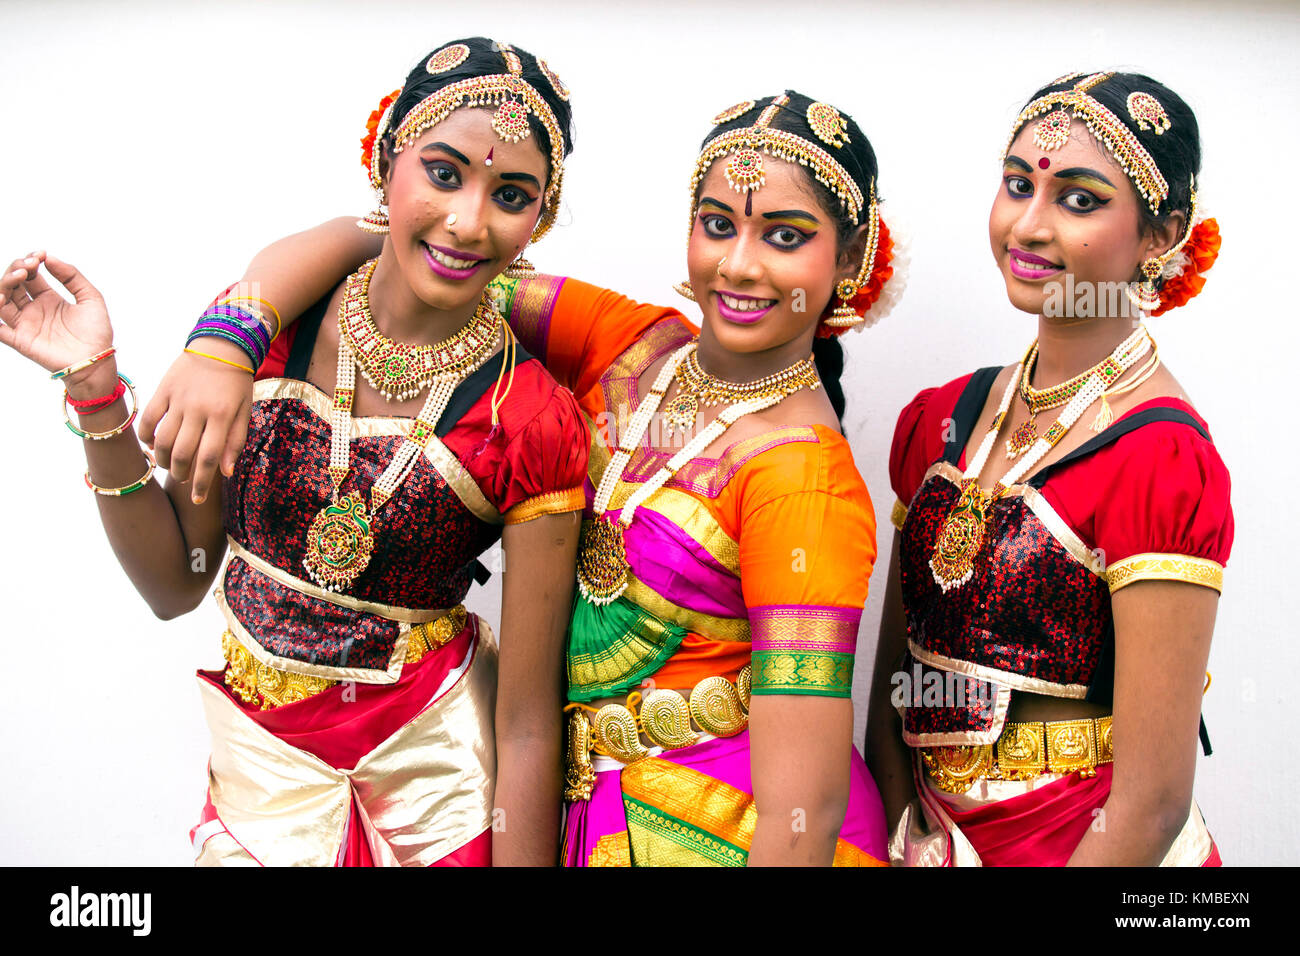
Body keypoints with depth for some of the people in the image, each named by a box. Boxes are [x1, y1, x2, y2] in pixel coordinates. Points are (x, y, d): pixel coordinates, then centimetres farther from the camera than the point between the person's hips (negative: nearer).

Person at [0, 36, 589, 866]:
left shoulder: (533, 422, -18)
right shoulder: (262, 326, -10)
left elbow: (528, 724, -14)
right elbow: (175, 584, -4)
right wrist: (96, 390, -14)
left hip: (438, 774, -2)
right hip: (260, 764, 2)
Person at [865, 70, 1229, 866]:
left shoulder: (1162, 460, -20)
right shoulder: (940, 418, -2)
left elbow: (1153, 803, -21)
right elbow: (893, 680, 2)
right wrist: (901, 839, -9)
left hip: (1080, 849, -5)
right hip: (937, 836, 5)